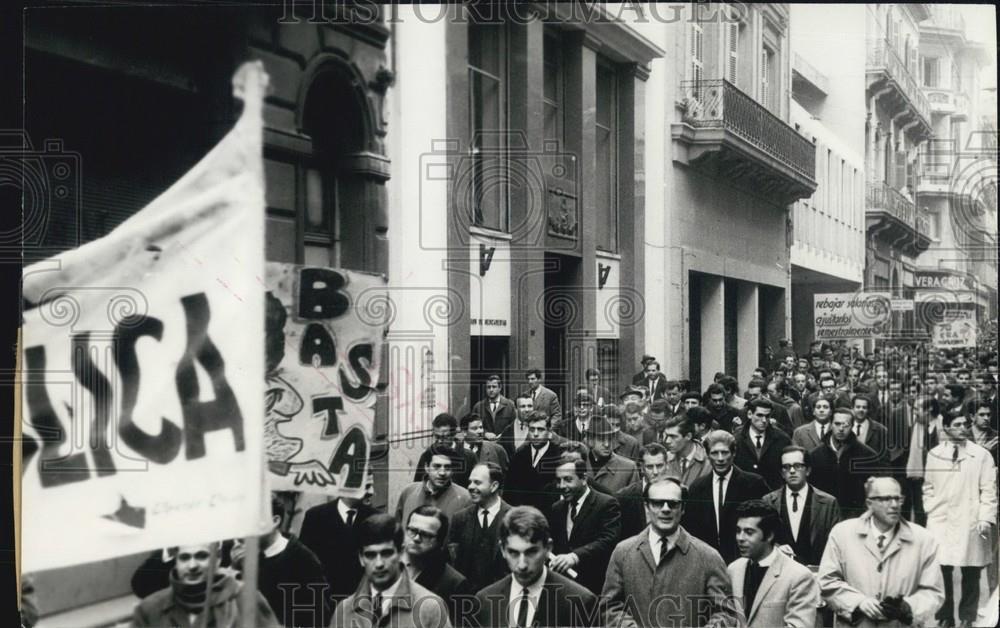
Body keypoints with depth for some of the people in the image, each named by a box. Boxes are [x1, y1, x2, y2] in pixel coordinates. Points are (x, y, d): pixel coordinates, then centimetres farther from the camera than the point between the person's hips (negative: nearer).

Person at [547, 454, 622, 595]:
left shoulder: (606, 504, -7)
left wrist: (574, 557, -33)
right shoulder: (557, 508, 14)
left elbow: (608, 541, -20)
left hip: (595, 588, -5)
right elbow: (556, 545, 16)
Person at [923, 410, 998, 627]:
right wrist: (932, 511, 2)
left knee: (971, 574, 3)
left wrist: (986, 519, -8)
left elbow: (988, 490, 0)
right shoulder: (934, 454, 7)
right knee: (941, 571, -2)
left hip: (970, 523, -1)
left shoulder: (982, 455, 1)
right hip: (940, 522, 1)